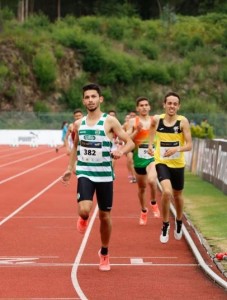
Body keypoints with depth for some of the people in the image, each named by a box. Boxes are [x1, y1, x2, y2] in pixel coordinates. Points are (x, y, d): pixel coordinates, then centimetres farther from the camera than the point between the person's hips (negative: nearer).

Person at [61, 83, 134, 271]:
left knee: (105, 216, 7)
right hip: (85, 173, 1)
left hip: (104, 175, -1)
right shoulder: (79, 124, 6)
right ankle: (83, 219, 17)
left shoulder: (110, 121, -6)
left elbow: (130, 142, -6)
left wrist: (121, 152, -26)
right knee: (84, 210, -22)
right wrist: (70, 168, 15)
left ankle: (104, 253, 28)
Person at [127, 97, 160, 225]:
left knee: (151, 180, -28)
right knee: (142, 187, 13)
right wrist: (137, 130, -18)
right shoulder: (133, 122, 0)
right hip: (139, 158, 1)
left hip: (152, 157, -1)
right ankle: (144, 211, 35)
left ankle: (154, 203, -1)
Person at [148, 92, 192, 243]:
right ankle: (165, 225, -3)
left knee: (177, 195, 17)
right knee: (167, 192, -23)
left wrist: (176, 149, -31)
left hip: (178, 164, 1)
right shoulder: (157, 119, -7)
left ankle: (179, 222, 46)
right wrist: (151, 144, 8)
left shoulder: (183, 121, -13)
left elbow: (189, 145, -13)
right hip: (162, 162, 0)